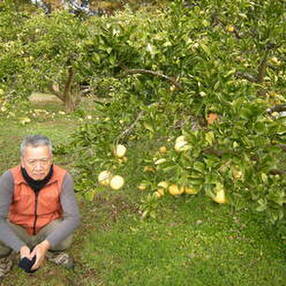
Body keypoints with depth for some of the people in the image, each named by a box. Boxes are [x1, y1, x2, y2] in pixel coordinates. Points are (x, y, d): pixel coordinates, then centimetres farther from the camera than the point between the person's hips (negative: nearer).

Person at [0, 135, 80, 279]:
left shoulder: (63, 178, -25)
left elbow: (73, 217, -28)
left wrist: (45, 245, -41)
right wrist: (21, 247, -44)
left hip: (48, 230, 0)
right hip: (19, 231, 0)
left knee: (64, 237, -32)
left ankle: (53, 252, 7)